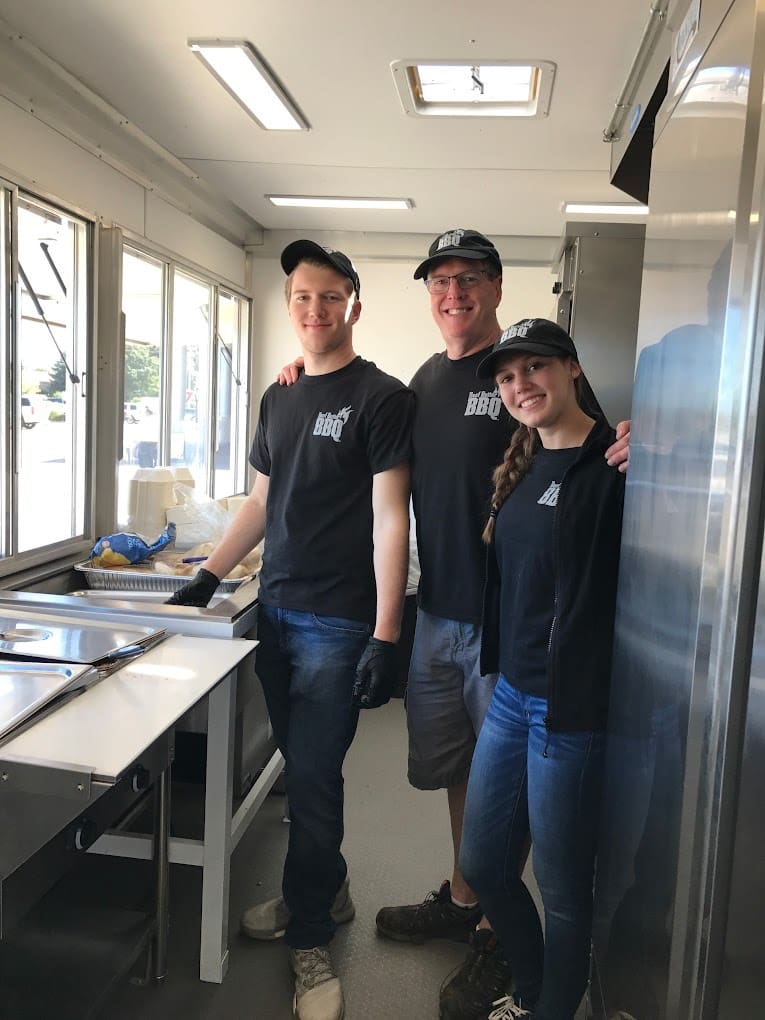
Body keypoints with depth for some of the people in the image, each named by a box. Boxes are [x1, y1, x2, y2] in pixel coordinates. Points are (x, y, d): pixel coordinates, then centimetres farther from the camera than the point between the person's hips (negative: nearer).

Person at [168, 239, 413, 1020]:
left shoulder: (380, 398, -8)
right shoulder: (278, 397, 12)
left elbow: (389, 520, -13)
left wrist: (384, 637, -17)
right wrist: (208, 577, 13)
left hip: (338, 624, -6)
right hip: (275, 611, 6)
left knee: (311, 778, 1)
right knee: (302, 769, 15)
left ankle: (309, 938, 20)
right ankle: (326, 888, 37)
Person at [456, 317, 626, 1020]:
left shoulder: (615, 464, -13)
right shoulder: (523, 465, 10)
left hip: (571, 706, -8)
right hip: (511, 692, 8)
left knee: (561, 888, 11)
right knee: (483, 865, 20)